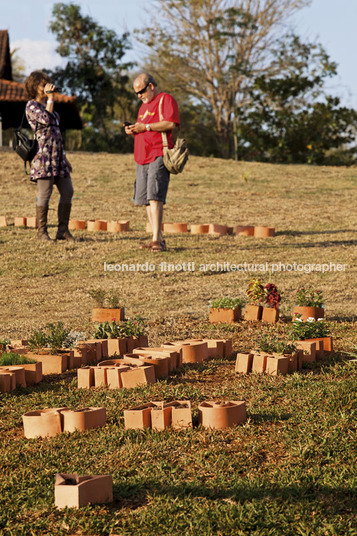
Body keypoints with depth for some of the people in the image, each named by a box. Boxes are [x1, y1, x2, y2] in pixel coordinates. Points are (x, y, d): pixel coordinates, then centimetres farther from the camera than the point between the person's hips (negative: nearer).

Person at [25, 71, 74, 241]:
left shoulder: (46, 104, 23)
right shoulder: (31, 106, -3)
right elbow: (46, 119, -23)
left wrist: (64, 157, 23)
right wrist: (50, 98, -11)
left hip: (57, 155, 8)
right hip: (43, 154, -8)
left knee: (67, 192, 3)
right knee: (44, 195, -7)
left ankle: (63, 230, 9)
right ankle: (42, 231, 0)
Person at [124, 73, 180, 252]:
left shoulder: (166, 99, -2)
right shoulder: (144, 105, 26)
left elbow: (170, 123, -16)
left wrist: (145, 127, -15)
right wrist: (132, 130, 11)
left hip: (158, 156, -9)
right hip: (142, 157, 9)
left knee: (154, 196, -18)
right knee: (146, 200, 5)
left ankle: (156, 240, -20)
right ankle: (159, 240, 8)